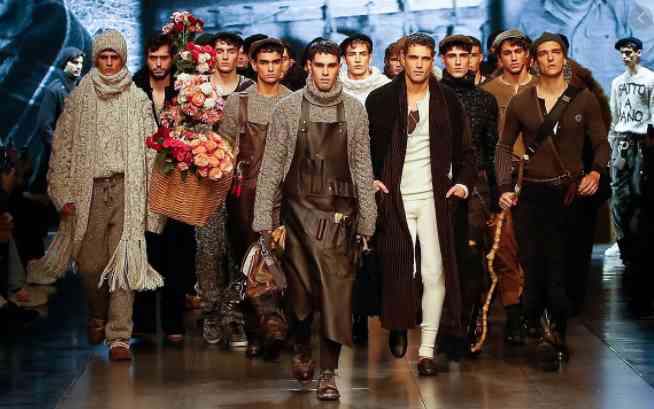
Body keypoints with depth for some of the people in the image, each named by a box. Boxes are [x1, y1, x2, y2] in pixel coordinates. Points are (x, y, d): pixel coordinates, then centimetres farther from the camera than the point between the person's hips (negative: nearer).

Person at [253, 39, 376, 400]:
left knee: (335, 290, -4)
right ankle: (302, 348, 35)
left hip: (339, 211, 0)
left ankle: (329, 373, 0)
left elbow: (362, 167, 7)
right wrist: (263, 217, -2)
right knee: (301, 289, 7)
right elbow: (272, 165, 2)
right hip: (299, 208, 0)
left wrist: (367, 219, 3)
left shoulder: (354, 110, 5)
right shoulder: (288, 108, 2)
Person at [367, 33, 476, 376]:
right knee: (399, 270, -5)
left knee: (435, 273, -4)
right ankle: (399, 327, 23)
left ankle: (427, 350, 3)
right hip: (394, 197, -1)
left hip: (434, 197, 1)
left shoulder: (447, 100, 4)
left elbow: (464, 148, 9)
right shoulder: (380, 100, 1)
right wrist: (370, 179, -4)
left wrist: (463, 182, -6)